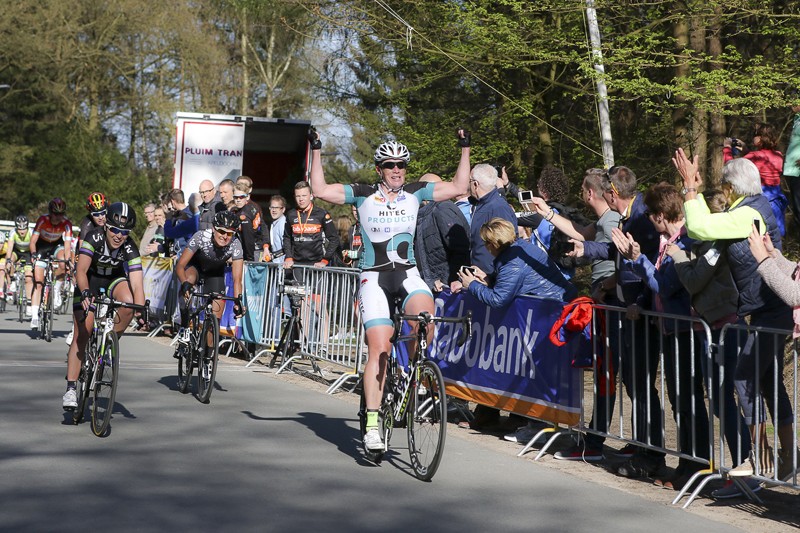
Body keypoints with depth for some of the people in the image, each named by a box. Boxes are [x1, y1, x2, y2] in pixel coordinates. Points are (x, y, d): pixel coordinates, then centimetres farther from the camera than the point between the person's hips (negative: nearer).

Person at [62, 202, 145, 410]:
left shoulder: (130, 248, -25)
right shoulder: (94, 238, -28)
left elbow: (137, 285, -31)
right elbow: (81, 271, -38)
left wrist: (141, 311, -44)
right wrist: (85, 292, -56)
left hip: (114, 280, 1)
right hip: (89, 281, -1)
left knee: (128, 302, -34)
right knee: (81, 336, -10)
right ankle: (70, 389, -6)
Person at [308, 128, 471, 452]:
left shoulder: (416, 193, 8)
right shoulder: (363, 195, 2)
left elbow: (458, 188, 8)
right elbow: (320, 190, -3)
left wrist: (465, 150, 5)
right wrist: (316, 152, -6)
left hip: (408, 273, 2)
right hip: (374, 277, -2)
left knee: (425, 314, -31)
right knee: (379, 349, -10)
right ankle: (372, 425, -6)